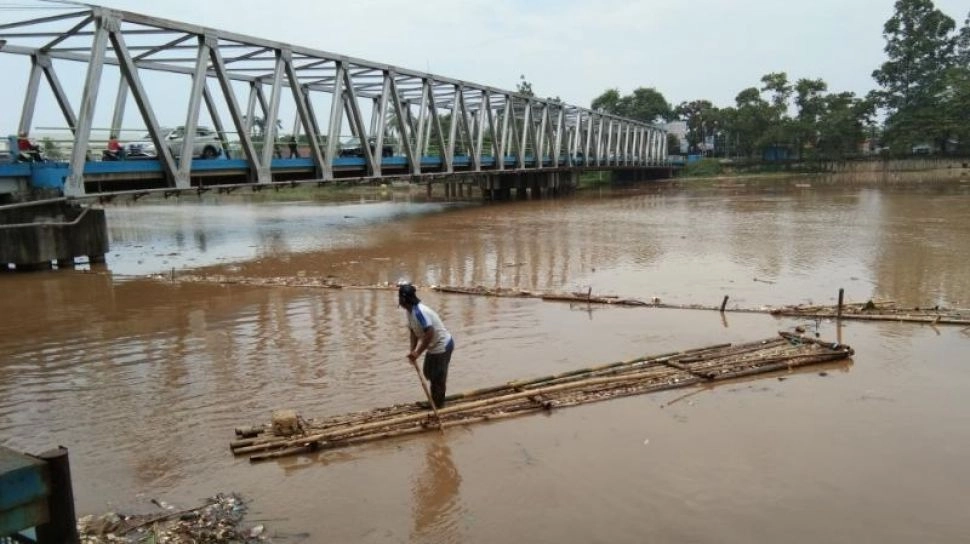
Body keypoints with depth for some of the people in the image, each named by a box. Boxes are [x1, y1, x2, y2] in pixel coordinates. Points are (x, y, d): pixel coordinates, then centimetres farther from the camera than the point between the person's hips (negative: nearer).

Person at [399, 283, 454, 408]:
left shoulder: (419, 312, -29)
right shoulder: (410, 312, 1)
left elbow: (429, 334, -33)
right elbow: (413, 332, 6)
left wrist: (418, 352, -25)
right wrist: (413, 351, -6)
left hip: (442, 346, -10)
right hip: (434, 346, 10)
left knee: (437, 378, 1)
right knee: (429, 373, 22)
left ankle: (437, 406, 16)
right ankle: (434, 402, 37)